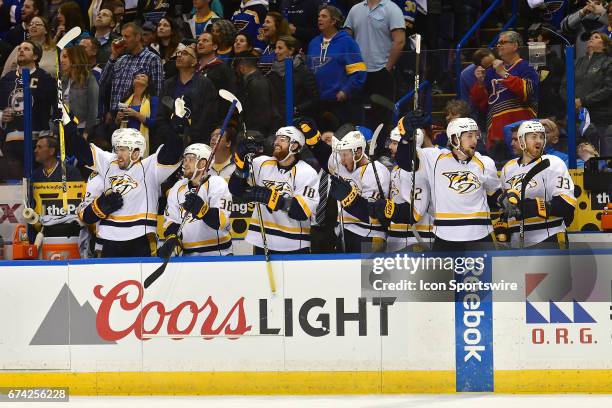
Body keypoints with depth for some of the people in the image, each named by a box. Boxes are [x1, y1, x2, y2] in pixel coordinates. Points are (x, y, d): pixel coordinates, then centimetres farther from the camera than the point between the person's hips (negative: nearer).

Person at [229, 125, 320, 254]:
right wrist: (241, 160, -15)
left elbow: (302, 211, -20)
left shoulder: (306, 173, -9)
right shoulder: (262, 164, 4)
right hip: (262, 244, 4)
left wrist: (270, 197, -30)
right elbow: (238, 191, -1)